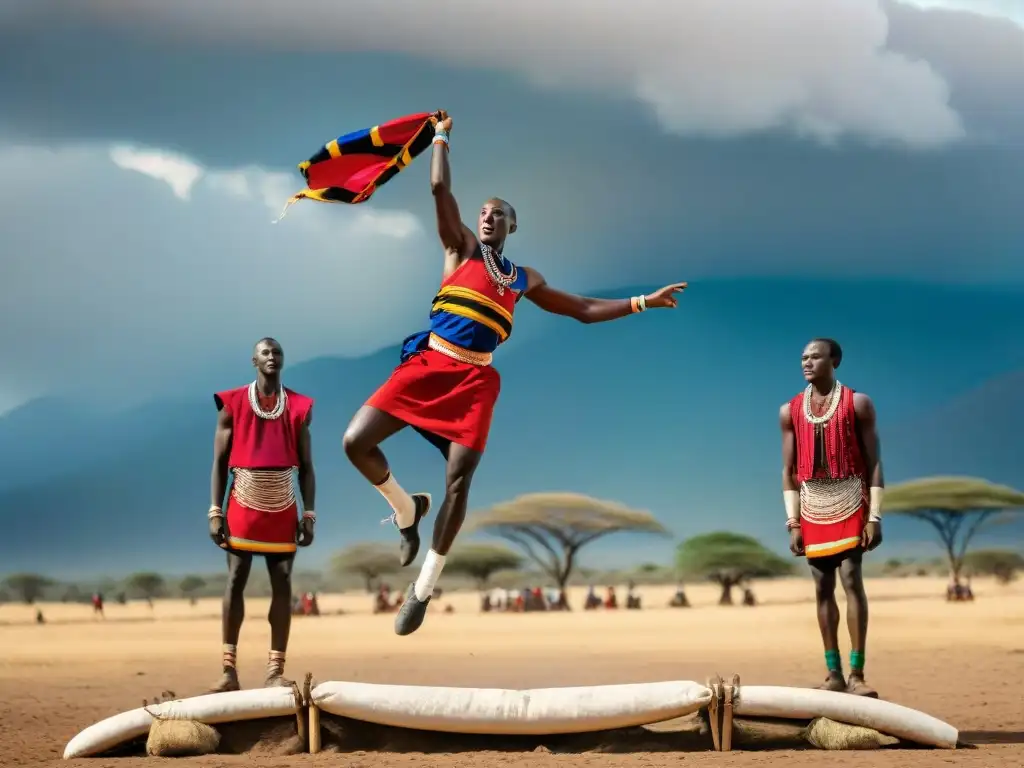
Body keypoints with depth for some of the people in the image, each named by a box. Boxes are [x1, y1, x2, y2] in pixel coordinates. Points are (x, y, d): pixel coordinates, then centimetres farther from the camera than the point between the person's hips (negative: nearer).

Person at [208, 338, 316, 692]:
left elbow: (306, 466, 7)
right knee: (235, 581, -5)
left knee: (282, 585, -2)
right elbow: (219, 461, -1)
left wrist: (309, 515, -1)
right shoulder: (233, 404, 0)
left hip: (282, 509, 2)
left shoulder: (298, 407, 5)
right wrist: (215, 512, -9)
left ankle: (276, 670, 0)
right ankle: (229, 668, -4)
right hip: (243, 505, -2)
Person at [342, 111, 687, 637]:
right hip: (430, 362, -1)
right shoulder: (461, 248, 11)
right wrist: (441, 137, 6)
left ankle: (423, 588, 4)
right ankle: (407, 508, 16)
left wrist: (643, 302, 18)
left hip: (475, 378, 1)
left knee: (459, 478, -9)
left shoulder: (525, 278, 19)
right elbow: (440, 188, 2)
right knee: (355, 442, -14)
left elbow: (584, 309, 23)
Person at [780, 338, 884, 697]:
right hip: (812, 509, 4)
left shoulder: (858, 404, -3)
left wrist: (874, 517, -11)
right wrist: (793, 523, 1)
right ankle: (834, 673, 10)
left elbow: (874, 463, -4)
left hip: (850, 505, -4)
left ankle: (857, 674, -11)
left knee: (852, 579, -12)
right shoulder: (790, 411, 6)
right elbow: (788, 471, 8)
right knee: (823, 587, 5)